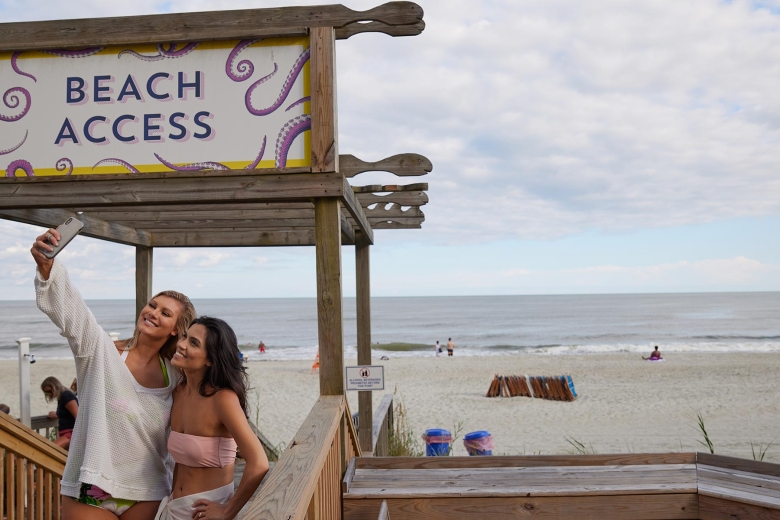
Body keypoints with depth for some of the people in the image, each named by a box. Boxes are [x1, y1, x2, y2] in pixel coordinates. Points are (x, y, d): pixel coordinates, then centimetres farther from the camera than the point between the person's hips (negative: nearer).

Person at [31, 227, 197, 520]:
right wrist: (46, 266, -42)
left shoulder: (174, 377, 2)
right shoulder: (101, 351, -7)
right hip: (89, 494, -2)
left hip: (146, 496, 3)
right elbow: (66, 308, -25)